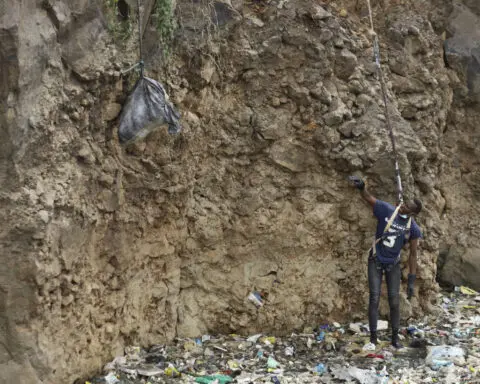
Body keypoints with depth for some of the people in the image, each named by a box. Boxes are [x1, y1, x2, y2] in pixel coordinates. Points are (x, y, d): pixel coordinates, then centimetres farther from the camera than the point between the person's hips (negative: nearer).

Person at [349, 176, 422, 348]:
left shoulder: (413, 229, -14)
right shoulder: (387, 210, -17)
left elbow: (413, 255, -9)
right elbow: (368, 198, -17)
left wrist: (411, 282, -10)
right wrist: (361, 186, -42)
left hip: (393, 265, 1)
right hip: (375, 262, -1)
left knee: (394, 302, 0)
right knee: (374, 299, -6)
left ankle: (395, 338, 14)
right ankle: (373, 338, 0)